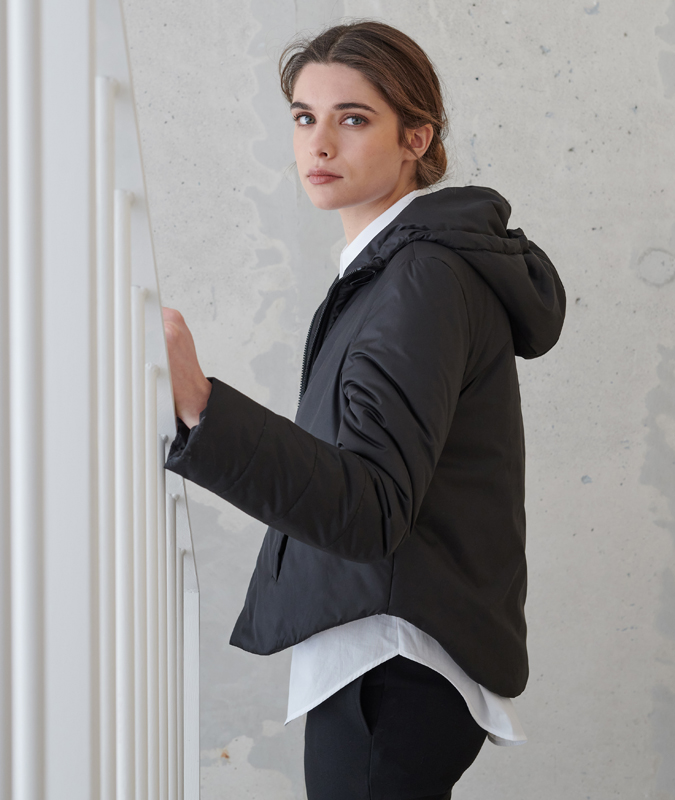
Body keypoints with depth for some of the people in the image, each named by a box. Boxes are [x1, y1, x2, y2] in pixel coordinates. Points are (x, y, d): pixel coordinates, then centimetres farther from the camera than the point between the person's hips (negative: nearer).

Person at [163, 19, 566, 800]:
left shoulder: (426, 278, -17)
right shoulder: (397, 263, 15)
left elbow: (368, 511, -31)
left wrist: (198, 405, -42)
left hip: (392, 671, -11)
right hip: (380, 654, 11)